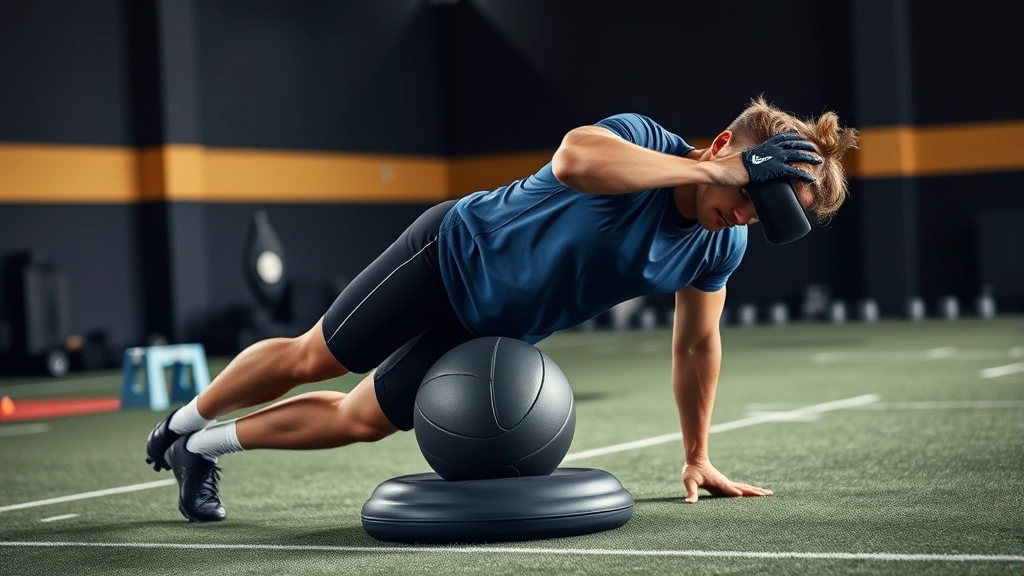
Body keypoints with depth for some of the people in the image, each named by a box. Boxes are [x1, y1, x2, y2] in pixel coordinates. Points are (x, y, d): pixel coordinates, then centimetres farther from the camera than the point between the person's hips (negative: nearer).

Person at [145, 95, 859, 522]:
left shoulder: (722, 246, -12)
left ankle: (205, 448, 31)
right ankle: (184, 422, 33)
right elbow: (572, 159, -53)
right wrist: (713, 170, -50)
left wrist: (697, 458, 7)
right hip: (454, 252, -6)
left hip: (492, 332, 6)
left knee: (363, 420, 11)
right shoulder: (641, 139, -30)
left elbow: (697, 345, 4)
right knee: (310, 359, 5)